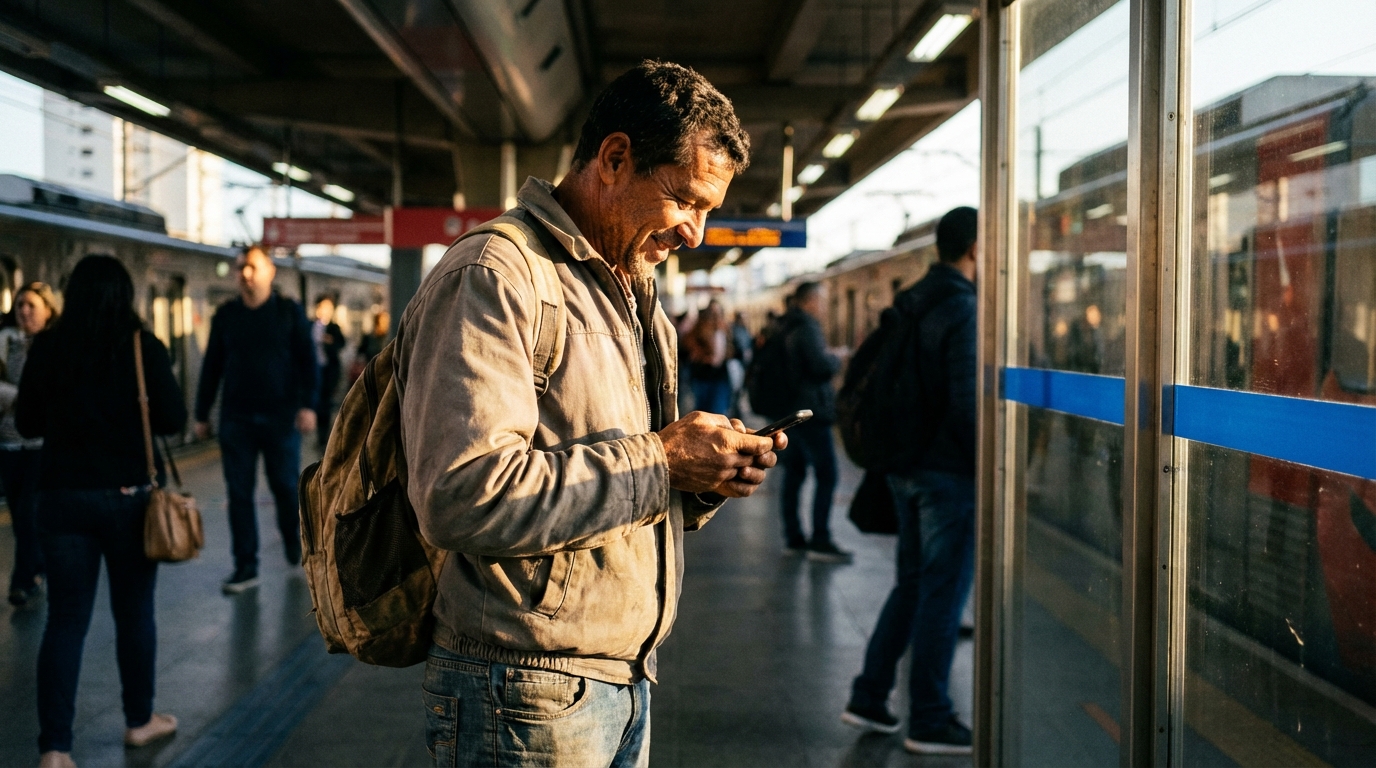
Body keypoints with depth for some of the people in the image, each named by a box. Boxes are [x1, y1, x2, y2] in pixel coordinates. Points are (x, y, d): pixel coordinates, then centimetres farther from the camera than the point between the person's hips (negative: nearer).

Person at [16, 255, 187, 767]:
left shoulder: (47, 347, -1)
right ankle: (140, 720, 28)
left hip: (62, 496, 2)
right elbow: (173, 419, -8)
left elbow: (27, 423, 6)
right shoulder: (142, 346, -8)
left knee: (65, 619, 4)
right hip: (129, 495, -1)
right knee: (133, 612, 13)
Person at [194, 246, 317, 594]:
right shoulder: (225, 315, 9)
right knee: (239, 493, 0)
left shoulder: (289, 311, 2)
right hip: (236, 418, 2)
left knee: (286, 485, 2)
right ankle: (245, 568, 5)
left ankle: (292, 536, 32)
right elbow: (211, 366, 13)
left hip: (280, 416, -2)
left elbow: (307, 360, -1)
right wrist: (202, 414, 11)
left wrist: (307, 405, -11)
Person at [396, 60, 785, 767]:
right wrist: (658, 462, -20)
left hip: (626, 680, 9)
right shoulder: (492, 278, -14)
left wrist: (705, 481, -1)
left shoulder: (632, 299, 17)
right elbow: (462, 494, -28)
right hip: (526, 696, -8)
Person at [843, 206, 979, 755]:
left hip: (905, 466, 9)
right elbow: (968, 402, -20)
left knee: (912, 583, 18)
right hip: (950, 472, -8)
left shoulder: (908, 304, 11)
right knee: (943, 592, 1)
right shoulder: (964, 310, -15)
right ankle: (928, 720, 10)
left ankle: (868, 698, 22)